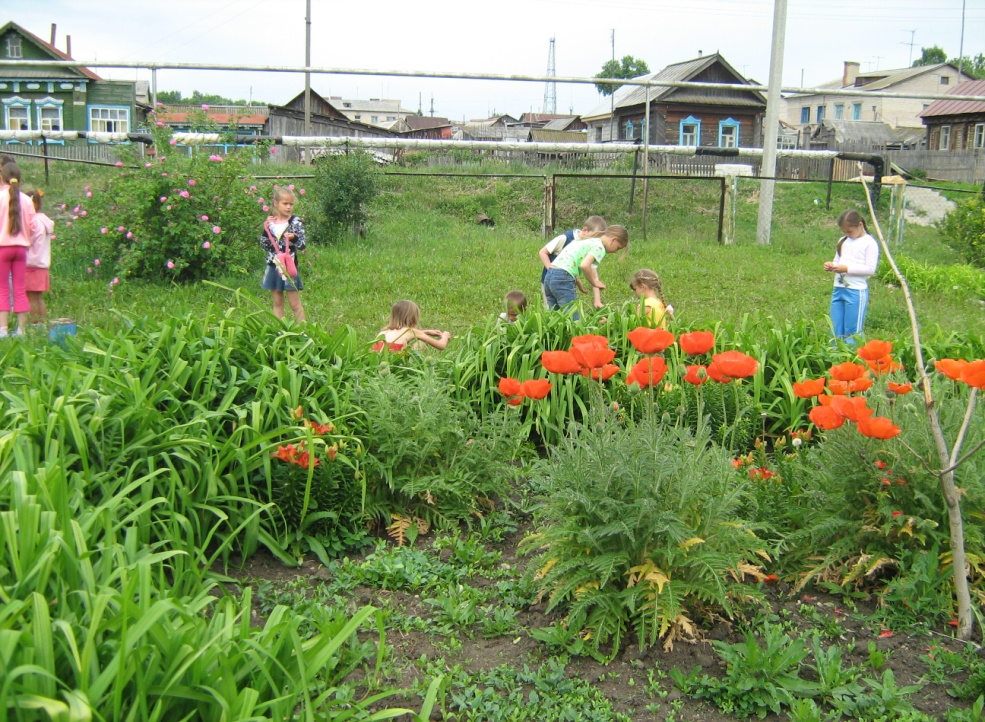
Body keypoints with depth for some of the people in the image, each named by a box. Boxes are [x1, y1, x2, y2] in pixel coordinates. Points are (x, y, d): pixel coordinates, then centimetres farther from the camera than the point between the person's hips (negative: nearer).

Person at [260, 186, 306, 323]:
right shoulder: (270, 222, 4)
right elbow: (264, 246, 6)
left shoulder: (296, 222, -5)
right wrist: (266, 230, -7)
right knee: (277, 302, 11)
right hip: (273, 266, 4)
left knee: (295, 304, -2)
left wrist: (294, 238, -27)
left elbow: (302, 244, -8)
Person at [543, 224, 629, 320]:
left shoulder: (588, 241, 23)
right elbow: (584, 265, -21)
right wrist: (595, 283, -6)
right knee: (574, 320, -8)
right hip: (563, 279, -9)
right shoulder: (599, 247, -5)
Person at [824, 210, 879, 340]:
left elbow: (870, 269, -13)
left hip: (856, 291, -6)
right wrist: (831, 266, -3)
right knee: (836, 331, 8)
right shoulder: (842, 241, 14)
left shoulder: (869, 243, -6)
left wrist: (847, 269, -20)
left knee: (852, 332, -1)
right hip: (838, 289, 6)